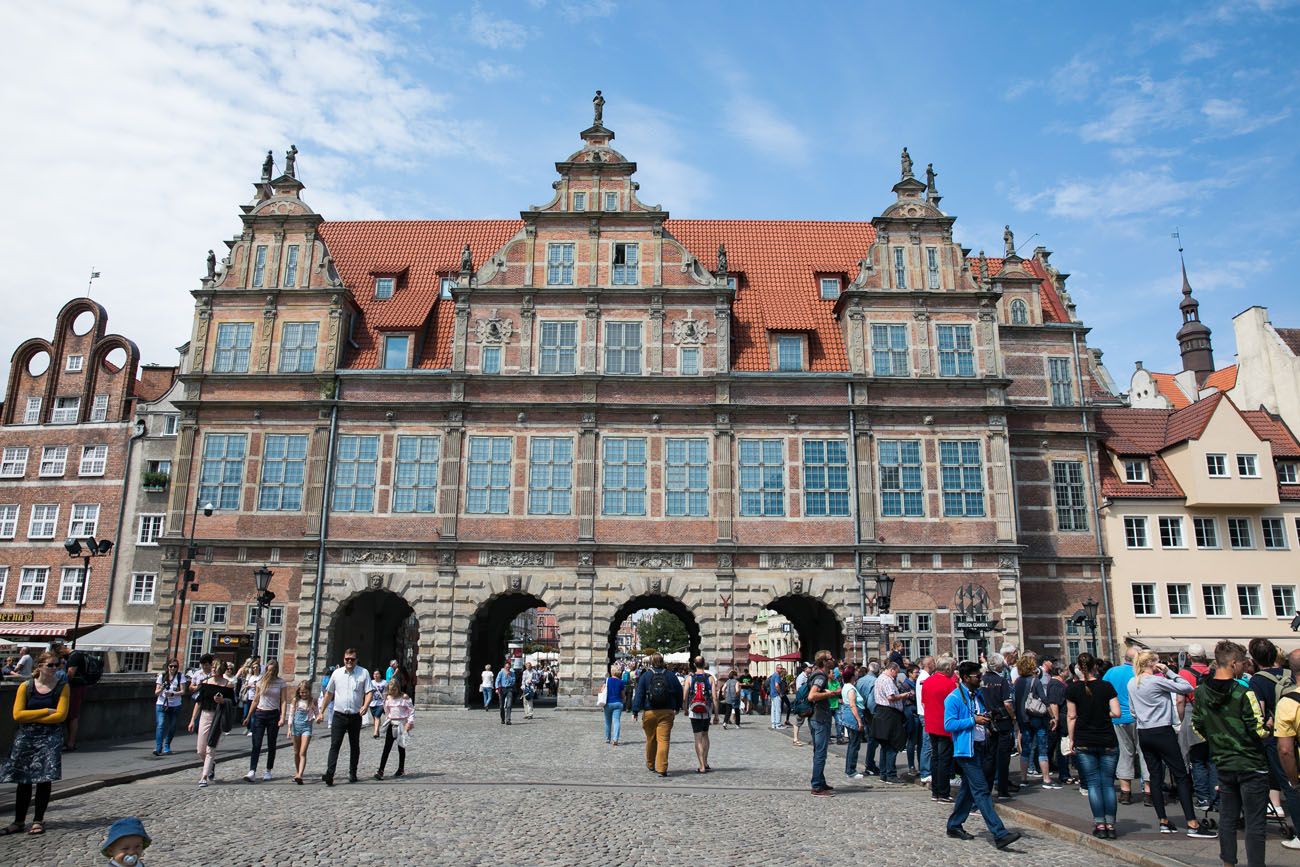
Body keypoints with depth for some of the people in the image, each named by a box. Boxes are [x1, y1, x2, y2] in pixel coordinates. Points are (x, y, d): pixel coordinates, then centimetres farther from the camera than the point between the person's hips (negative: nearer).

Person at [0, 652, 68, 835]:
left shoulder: (62, 687, -1)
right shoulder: (26, 686, 1)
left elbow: (61, 715, -8)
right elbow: (17, 715, -6)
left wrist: (31, 717, -9)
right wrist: (46, 711, -10)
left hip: (50, 738, -1)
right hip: (26, 738, 1)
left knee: (44, 778, -2)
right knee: (24, 780, 4)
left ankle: (38, 821, 9)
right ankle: (19, 822, 14)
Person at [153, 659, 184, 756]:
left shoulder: (180, 677, 3)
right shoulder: (162, 676, 5)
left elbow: (183, 691, -3)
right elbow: (156, 693, 4)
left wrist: (172, 694, -20)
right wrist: (161, 689, -18)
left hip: (175, 705, 1)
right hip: (161, 704, -1)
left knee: (172, 727, 6)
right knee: (160, 725, -15)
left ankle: (166, 747, 22)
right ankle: (158, 748, -18)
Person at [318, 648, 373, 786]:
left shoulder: (363, 673, 0)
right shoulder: (337, 673, 5)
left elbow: (368, 692, -4)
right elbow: (329, 693, 12)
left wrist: (365, 706, -22)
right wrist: (321, 712, 11)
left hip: (355, 716, 0)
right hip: (339, 715, 0)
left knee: (354, 746, 10)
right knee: (335, 745, -9)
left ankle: (352, 773, 21)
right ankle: (329, 774, -14)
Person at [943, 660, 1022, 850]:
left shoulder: (978, 694, 14)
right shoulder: (954, 698, -13)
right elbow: (949, 724, -19)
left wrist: (985, 718, 5)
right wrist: (973, 720, -20)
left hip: (979, 747, 9)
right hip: (966, 749, -9)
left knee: (968, 790, 15)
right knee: (981, 790, -11)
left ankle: (954, 826, 26)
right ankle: (999, 834, -13)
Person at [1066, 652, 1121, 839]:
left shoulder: (1072, 688, -3)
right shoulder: (1107, 686, -2)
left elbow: (1071, 716, -1)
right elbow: (1116, 712, -6)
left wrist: (1072, 740, 7)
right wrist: (1103, 714, 14)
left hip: (1084, 743, -1)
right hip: (1108, 742, 1)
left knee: (1093, 783, 4)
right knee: (1108, 783, 6)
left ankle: (1100, 824, 2)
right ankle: (1110, 825, 6)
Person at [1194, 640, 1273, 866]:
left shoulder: (1201, 692, -1)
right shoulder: (1244, 693, -19)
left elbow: (1197, 727, 6)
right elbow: (1259, 731, -16)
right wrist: (1269, 724, 5)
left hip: (1223, 764, 5)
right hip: (1251, 765, -5)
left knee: (1227, 819, 16)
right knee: (1255, 822, 3)